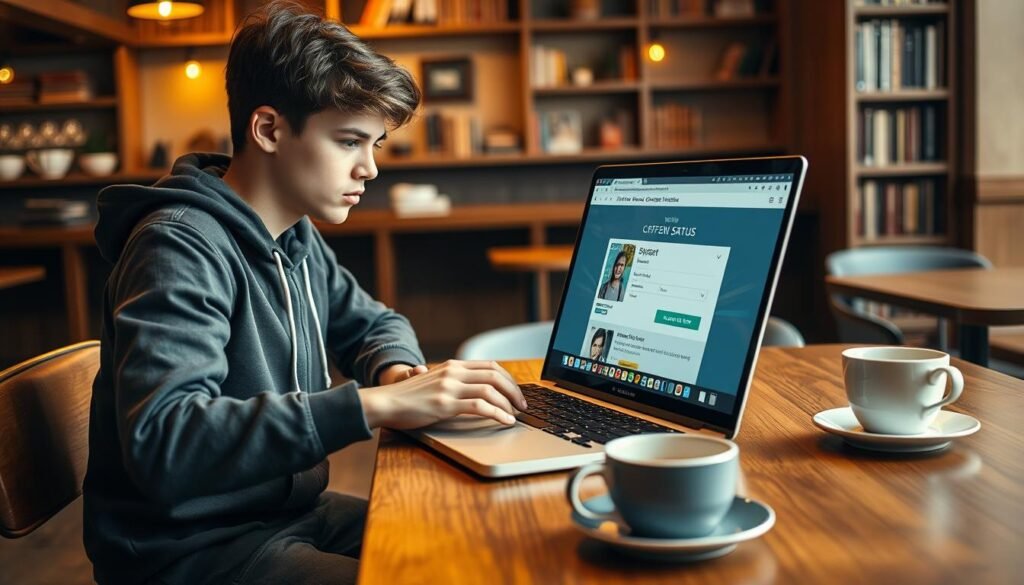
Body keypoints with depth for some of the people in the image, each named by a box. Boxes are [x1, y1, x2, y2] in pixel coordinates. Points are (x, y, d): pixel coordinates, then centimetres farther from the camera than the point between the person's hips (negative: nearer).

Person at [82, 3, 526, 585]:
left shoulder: (298, 237, 6)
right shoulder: (180, 248, -21)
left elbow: (374, 321, 20)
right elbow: (163, 444, -34)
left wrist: (396, 370, -5)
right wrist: (374, 404, -37)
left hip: (291, 510, 8)